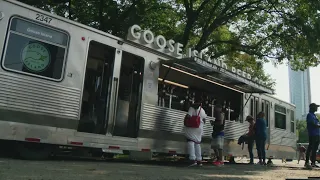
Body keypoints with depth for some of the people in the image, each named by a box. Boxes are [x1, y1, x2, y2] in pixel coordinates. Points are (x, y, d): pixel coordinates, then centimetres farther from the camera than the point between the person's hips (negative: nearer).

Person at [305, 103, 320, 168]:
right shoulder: (310, 115, -7)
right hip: (312, 134, -9)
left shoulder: (314, 115, 21)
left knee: (315, 149, 10)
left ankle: (313, 163, 14)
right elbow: (313, 124, -17)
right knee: (310, 148, -9)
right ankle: (307, 162, -7)